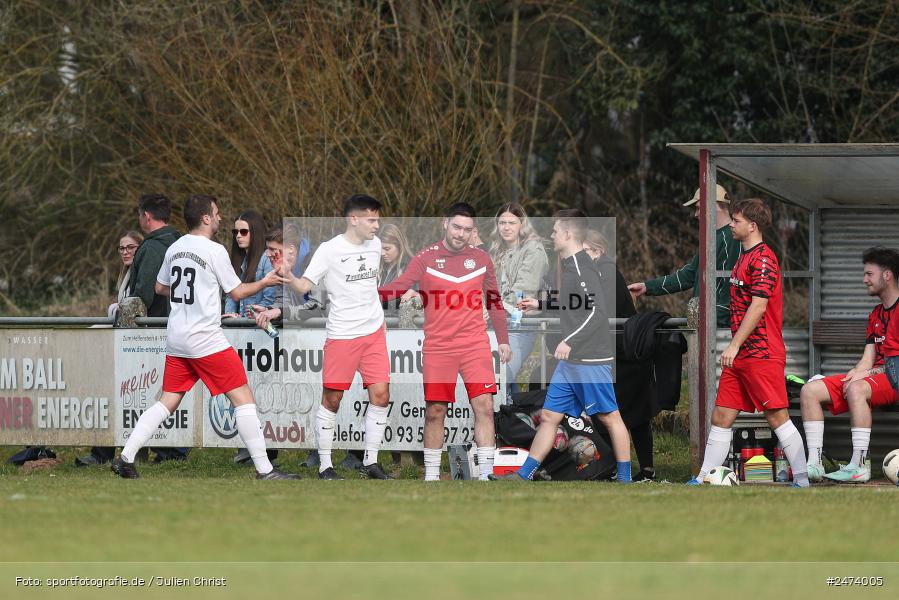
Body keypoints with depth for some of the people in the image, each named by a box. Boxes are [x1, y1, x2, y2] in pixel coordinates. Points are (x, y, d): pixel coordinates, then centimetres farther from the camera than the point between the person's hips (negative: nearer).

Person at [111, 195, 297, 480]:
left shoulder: (174, 249, 10)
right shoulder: (214, 251, -11)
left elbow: (160, 288, 22)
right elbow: (237, 292, -3)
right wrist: (264, 282, 12)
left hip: (176, 338, 7)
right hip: (205, 337, -7)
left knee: (167, 401, 12)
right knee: (243, 398, -3)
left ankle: (125, 458, 4)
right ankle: (264, 470, -6)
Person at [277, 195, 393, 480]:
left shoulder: (374, 244, 10)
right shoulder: (329, 250, -9)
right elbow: (305, 286, -12)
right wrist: (290, 278, -33)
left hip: (374, 332, 5)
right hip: (341, 335, -5)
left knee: (380, 394, -1)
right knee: (332, 398, -3)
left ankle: (370, 462, 9)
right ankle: (325, 465, 5)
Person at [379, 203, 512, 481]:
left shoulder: (481, 259, 8)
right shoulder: (426, 258, -1)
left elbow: (494, 301, 16)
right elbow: (399, 286, -12)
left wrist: (503, 340, 15)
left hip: (475, 346, 1)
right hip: (438, 348, -1)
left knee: (484, 407, -7)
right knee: (435, 411, 1)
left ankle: (486, 475, -3)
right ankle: (431, 476, 12)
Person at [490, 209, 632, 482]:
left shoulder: (581, 265, -16)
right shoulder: (570, 265, 13)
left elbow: (596, 311, -24)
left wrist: (570, 341, -30)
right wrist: (540, 304, 34)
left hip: (591, 361, -10)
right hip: (571, 361, 10)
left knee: (609, 416, -1)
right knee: (549, 416, 10)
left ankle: (625, 479, 5)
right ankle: (524, 476, 13)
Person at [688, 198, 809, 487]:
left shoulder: (763, 258, -12)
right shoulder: (744, 257, 18)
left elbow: (758, 306, -18)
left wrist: (734, 346, -19)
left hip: (762, 354, -10)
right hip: (740, 355, 10)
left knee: (777, 417, -7)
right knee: (722, 417, 7)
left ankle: (802, 479, -3)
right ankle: (703, 479, 8)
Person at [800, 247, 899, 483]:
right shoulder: (876, 315, 22)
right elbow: (867, 360, 15)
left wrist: (867, 373, -16)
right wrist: (853, 374, -7)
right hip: (875, 374, 9)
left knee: (857, 389, -39)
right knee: (809, 390, -6)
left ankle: (859, 466, -37)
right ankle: (814, 463, -14)